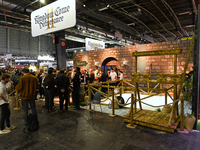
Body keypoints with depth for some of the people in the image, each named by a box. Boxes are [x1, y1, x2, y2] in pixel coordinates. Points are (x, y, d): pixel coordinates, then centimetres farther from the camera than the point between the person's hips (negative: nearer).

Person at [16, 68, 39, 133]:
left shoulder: (22, 78, -14)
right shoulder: (34, 78, -3)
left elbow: (19, 88, -13)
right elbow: (37, 87, 5)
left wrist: (16, 87, 9)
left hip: (24, 96, -3)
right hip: (32, 96, 3)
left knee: (25, 111, 4)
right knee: (33, 109, 17)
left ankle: (26, 127, 10)